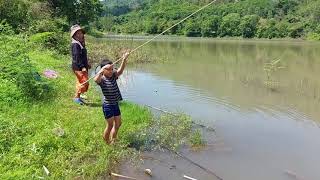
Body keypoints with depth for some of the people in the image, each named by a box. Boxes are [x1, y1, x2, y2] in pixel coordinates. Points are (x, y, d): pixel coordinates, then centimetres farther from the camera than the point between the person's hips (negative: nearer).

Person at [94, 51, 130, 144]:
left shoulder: (113, 76, 2)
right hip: (107, 105, -7)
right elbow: (95, 79, -39)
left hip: (115, 104, 7)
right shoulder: (102, 80, -16)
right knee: (110, 125, 6)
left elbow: (120, 70, -13)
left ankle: (113, 140, 37)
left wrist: (124, 60, -27)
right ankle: (106, 142, 27)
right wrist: (103, 69, -46)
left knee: (118, 124, 17)